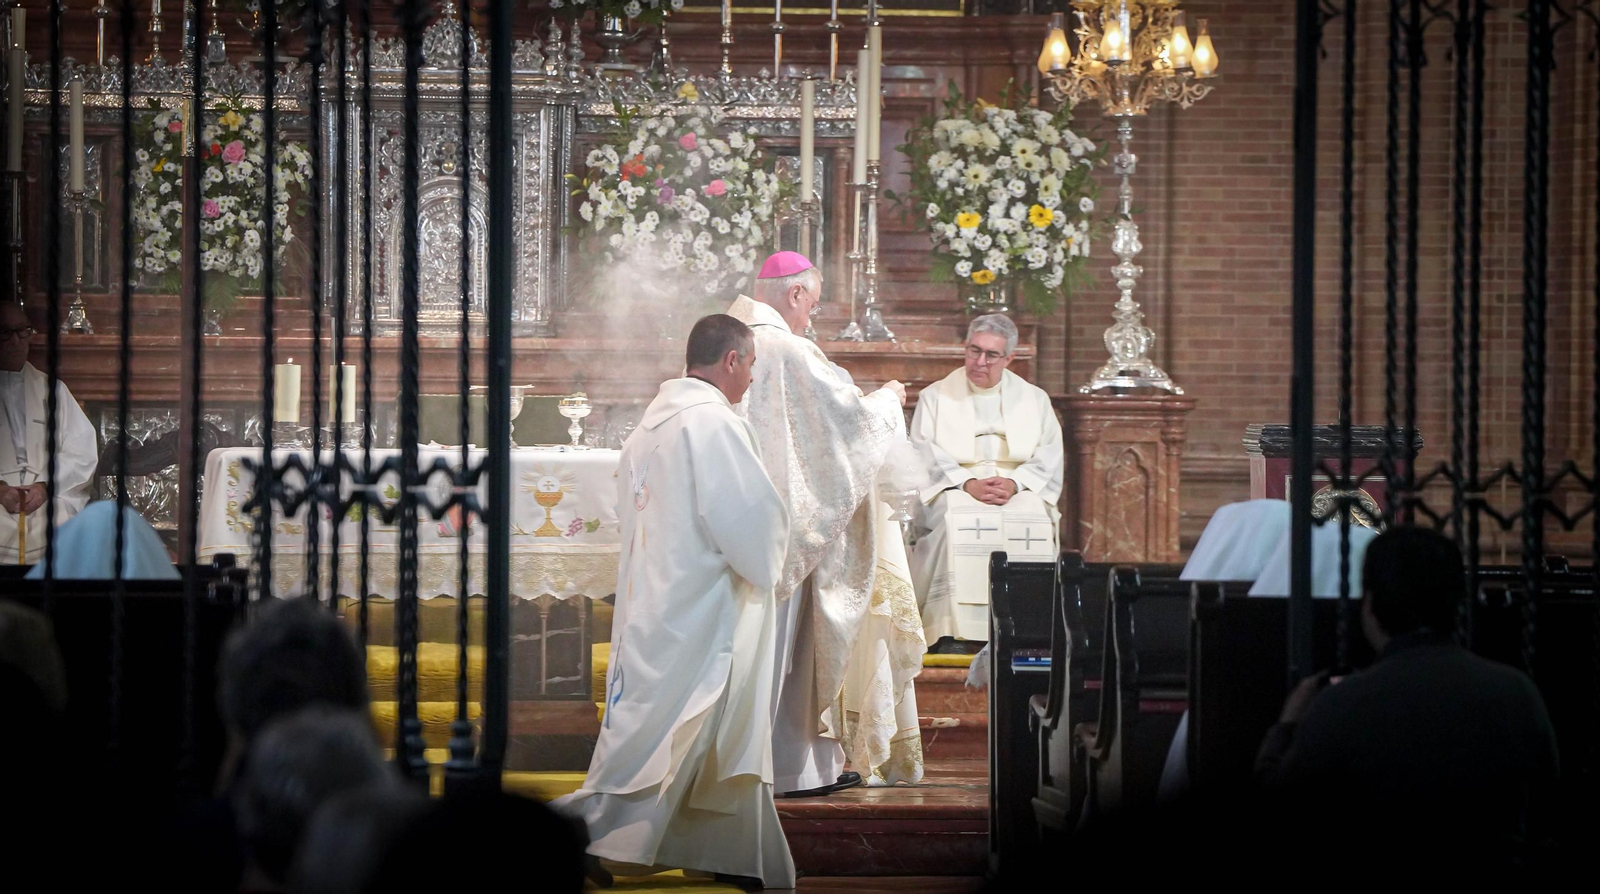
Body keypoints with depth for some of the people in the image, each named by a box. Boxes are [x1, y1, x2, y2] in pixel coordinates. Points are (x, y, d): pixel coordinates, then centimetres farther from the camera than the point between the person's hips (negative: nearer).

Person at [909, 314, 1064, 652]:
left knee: (1032, 519, -33)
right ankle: (953, 633, -37)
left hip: (1020, 490, 1)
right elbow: (926, 457, 2)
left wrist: (1015, 483, -13)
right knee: (955, 519, -36)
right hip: (954, 488, -1)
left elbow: (1050, 459, 7)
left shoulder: (1034, 399, 17)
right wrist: (968, 483, -16)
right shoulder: (935, 397, 14)